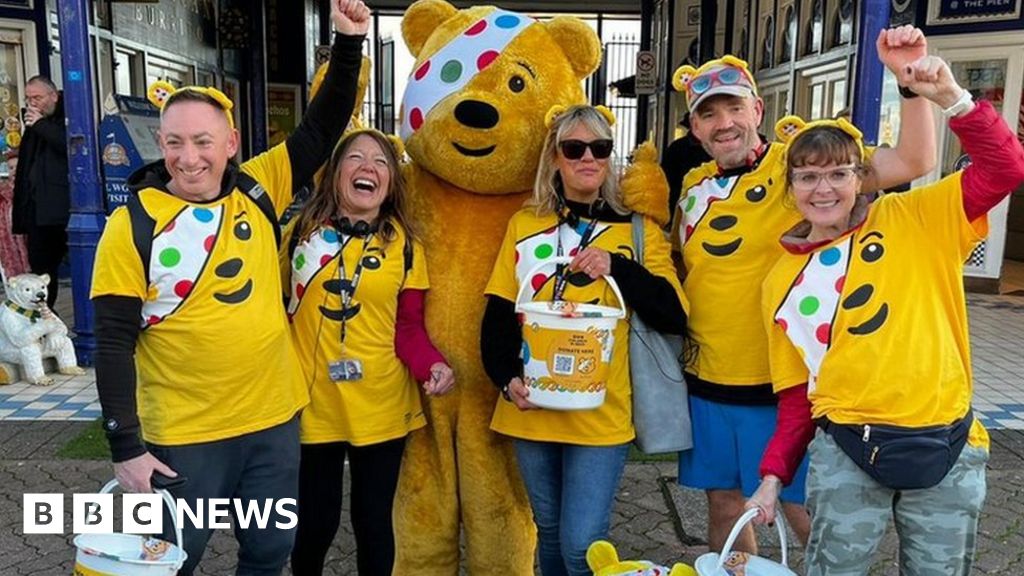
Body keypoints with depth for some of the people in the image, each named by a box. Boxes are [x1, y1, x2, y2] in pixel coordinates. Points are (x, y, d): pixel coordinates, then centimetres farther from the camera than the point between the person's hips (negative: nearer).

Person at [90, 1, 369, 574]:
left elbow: (323, 129, 1)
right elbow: (115, 343, -9)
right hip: (184, 434, -3)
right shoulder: (132, 224, -10)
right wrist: (125, 446, -11)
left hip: (274, 417, 3)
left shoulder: (258, 191, -2)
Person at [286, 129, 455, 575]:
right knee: (315, 522, 12)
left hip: (382, 407, 0)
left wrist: (433, 365, -20)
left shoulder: (404, 245, 0)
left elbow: (408, 327, 0)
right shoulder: (303, 231, 0)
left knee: (374, 521, 13)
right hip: (313, 404, 0)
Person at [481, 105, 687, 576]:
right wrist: (507, 378, -9)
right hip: (531, 410, 3)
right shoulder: (524, 224, 7)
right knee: (549, 535, 18)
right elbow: (498, 315, 6)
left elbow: (673, 318, -8)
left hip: (601, 414, -2)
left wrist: (619, 267, -20)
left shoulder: (640, 229, 1)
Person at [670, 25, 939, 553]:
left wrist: (910, 79, -30)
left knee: (804, 511, 8)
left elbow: (913, 162, -18)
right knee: (723, 503, 19)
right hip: (707, 383, 5)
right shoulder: (692, 186, 6)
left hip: (783, 383, -5)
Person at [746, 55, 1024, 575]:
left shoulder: (911, 221, 1)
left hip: (946, 448, 0)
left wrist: (951, 97, -22)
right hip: (845, 452, 1)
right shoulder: (781, 283, 5)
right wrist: (774, 474, 2)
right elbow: (795, 392, 8)